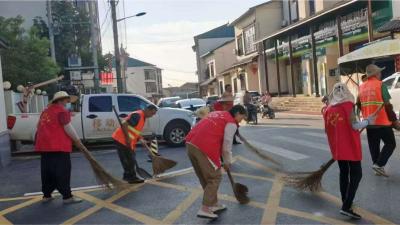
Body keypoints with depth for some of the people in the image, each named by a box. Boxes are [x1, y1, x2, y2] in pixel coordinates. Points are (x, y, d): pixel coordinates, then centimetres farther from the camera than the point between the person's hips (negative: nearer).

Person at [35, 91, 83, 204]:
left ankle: (46, 195, 21)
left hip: (44, 145, 9)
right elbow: (68, 128, -13)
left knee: (48, 171, 15)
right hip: (58, 146, -9)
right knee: (62, 172, -6)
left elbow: (40, 126, 28)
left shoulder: (46, 111, 21)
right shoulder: (62, 111, -7)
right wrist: (77, 140, -4)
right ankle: (67, 196, -4)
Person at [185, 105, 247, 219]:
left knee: (205, 178, 18)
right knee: (214, 178, 5)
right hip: (204, 148, -8)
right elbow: (227, 144, -1)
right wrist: (227, 162, 13)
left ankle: (214, 204, 29)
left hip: (190, 144, 9)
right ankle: (205, 209, 1)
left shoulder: (217, 113, 26)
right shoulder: (231, 123, 2)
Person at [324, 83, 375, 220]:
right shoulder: (348, 104, -10)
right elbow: (354, 125, -17)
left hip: (337, 147, 6)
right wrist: (368, 121, -1)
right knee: (356, 175, 0)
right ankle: (346, 207, -8)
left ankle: (346, 202, 25)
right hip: (350, 146, -6)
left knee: (344, 173, 18)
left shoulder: (328, 108, 7)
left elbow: (327, 130, 10)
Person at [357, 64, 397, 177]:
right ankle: (379, 164, -4)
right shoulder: (380, 85, -10)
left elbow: (359, 104, 12)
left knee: (374, 146, 13)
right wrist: (394, 119, -4)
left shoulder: (362, 87, 7)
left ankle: (378, 168, 19)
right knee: (390, 144, 7)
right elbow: (387, 105, -12)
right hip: (383, 122, -6)